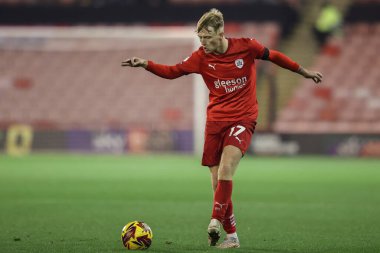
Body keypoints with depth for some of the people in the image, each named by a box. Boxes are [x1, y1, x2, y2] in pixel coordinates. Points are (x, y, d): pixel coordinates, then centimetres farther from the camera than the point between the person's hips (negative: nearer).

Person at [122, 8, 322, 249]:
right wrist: (146, 64, -9)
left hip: (243, 120, -3)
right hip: (215, 121, 3)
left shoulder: (246, 47, -8)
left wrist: (305, 72, 16)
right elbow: (172, 71, 6)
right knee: (218, 182, 1)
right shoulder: (201, 57, -2)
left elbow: (274, 56, 7)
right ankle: (232, 236, 10)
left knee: (225, 169, -25)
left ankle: (216, 222, -20)